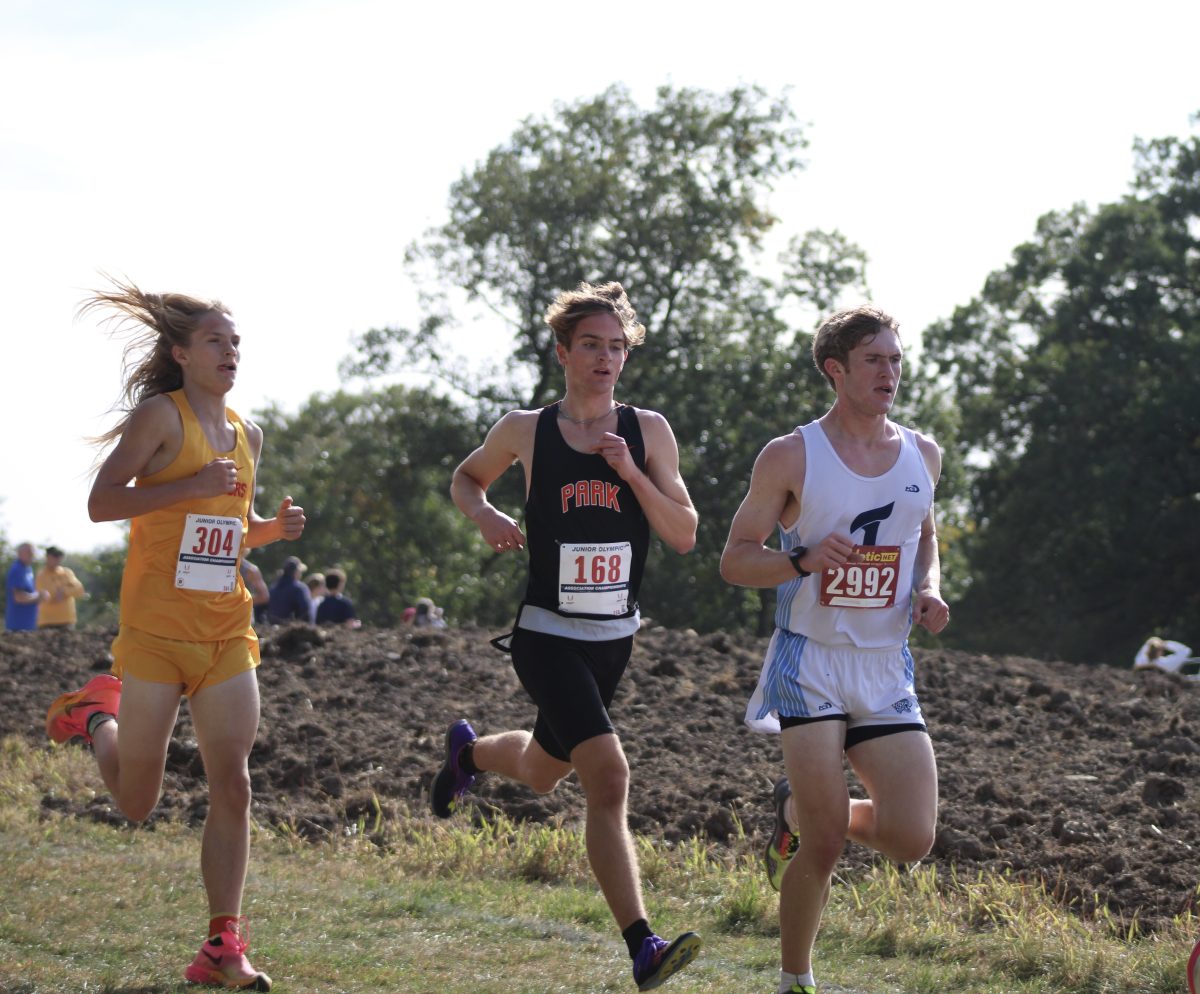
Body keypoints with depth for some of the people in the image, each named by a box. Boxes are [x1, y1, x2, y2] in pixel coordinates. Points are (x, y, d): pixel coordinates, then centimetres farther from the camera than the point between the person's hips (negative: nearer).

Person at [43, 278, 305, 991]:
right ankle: (97, 716, 36)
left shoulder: (247, 435, 15)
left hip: (226, 635, 5)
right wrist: (190, 486, -20)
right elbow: (102, 502, -12)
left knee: (233, 786, -5)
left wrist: (274, 527, 6)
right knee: (137, 803, 5)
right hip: (157, 630, -5)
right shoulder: (160, 415, -5)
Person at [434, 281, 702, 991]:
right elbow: (466, 478, 17)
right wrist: (486, 515, -4)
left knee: (541, 773, 24)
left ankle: (468, 751, 59)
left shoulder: (647, 432, 1)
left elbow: (685, 535, -3)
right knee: (608, 776, -22)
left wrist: (630, 472, -16)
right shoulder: (526, 431, -2)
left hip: (615, 639, 4)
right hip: (548, 635, -4)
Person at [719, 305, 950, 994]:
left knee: (911, 839, -7)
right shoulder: (791, 457, -4)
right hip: (811, 662, -4)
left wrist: (929, 591, 4)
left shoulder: (922, 455, 9)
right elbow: (734, 560, -1)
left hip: (888, 671, 4)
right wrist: (804, 559, -20)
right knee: (825, 847, -10)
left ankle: (800, 813, 24)